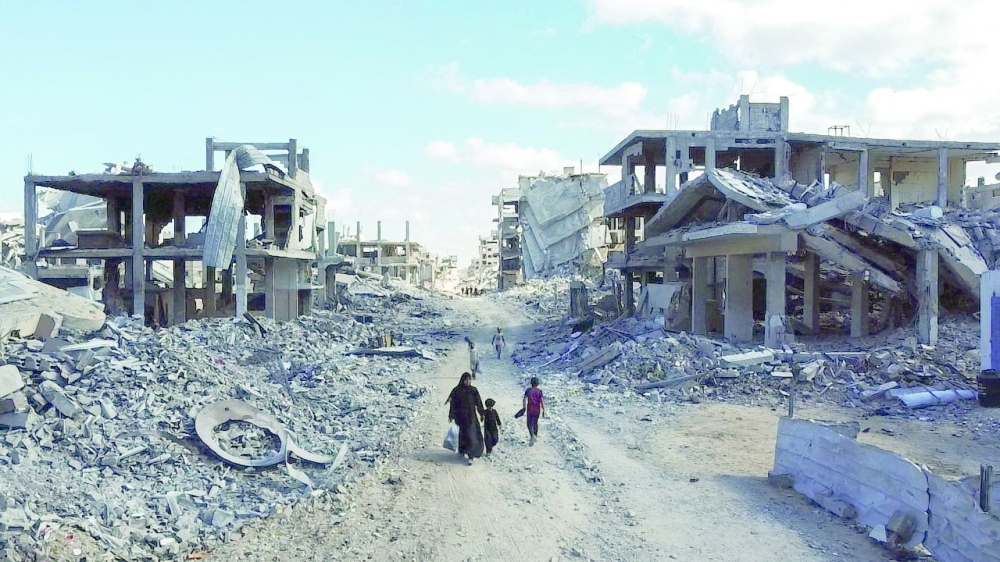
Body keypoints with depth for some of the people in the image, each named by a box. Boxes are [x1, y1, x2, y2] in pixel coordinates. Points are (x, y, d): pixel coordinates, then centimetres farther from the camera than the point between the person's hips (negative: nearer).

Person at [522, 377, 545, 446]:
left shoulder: (528, 390, -7)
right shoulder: (539, 391, -7)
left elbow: (524, 400, -14)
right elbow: (542, 401, -11)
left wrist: (524, 408, -6)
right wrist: (543, 410, -4)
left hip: (530, 410, -2)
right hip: (537, 410, 2)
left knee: (529, 424, 4)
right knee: (535, 423, 20)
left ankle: (533, 436, -17)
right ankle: (535, 437, 30)